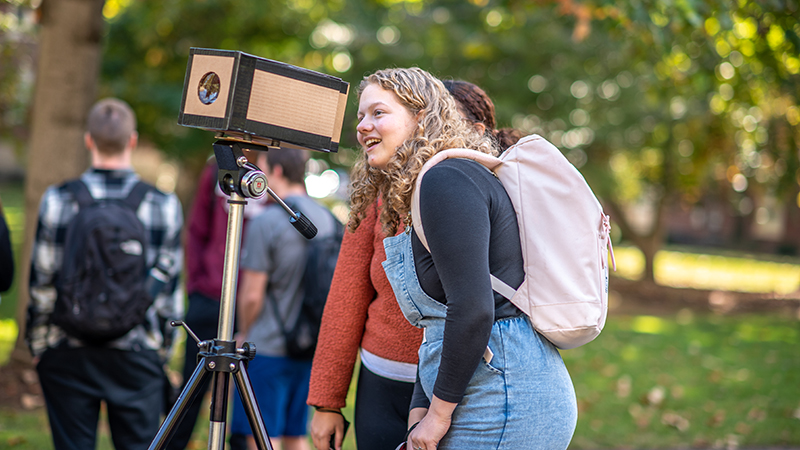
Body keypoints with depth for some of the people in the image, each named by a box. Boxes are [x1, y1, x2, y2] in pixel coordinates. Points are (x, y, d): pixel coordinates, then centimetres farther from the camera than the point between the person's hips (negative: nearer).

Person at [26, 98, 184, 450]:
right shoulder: (164, 205, -4)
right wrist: (163, 349, 12)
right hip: (137, 355, 0)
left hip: (68, 355, 0)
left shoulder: (58, 200, -6)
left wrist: (37, 345, 11)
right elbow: (170, 289, 1)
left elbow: (42, 282, -2)